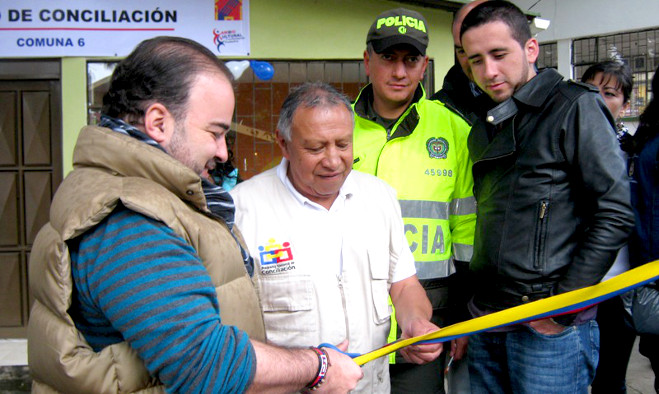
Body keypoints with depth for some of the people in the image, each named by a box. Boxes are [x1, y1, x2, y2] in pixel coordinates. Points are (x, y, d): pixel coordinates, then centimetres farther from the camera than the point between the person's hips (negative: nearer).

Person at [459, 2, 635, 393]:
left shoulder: (575, 107, -6)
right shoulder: (483, 129, 13)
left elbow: (616, 214, -12)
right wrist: (469, 314, 14)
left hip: (550, 328, -6)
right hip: (486, 321, 6)